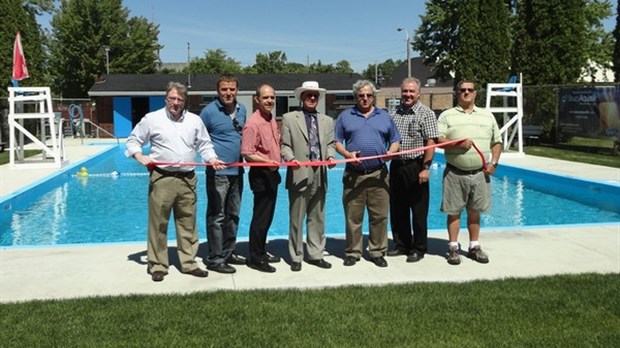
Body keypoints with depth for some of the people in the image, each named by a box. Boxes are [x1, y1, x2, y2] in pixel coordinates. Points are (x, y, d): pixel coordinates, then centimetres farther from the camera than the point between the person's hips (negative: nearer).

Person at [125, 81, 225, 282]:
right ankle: (157, 265, 12)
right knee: (158, 224, 1)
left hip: (187, 179, 3)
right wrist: (139, 156, -10)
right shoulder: (152, 119, 3)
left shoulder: (195, 120, 11)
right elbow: (133, 140, 8)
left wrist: (211, 158, -5)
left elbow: (204, 145, 14)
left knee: (188, 223, 8)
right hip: (162, 178, -3)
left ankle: (188, 263, 19)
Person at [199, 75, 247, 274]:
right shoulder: (209, 111, -8)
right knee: (216, 217, -2)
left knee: (233, 215, 14)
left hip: (237, 170, 7)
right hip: (218, 172, -6)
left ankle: (228, 253, 26)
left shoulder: (242, 110, 10)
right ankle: (215, 259, 6)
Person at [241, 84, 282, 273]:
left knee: (267, 216, 16)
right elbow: (247, 153, -22)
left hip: (272, 173, 9)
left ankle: (261, 252, 29)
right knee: (260, 217, -2)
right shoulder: (253, 123, -18)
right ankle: (255, 258, 8)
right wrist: (268, 161, -32)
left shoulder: (272, 119, 10)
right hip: (261, 174, -9)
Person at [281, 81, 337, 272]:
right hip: (299, 175, -4)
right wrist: (290, 158, -19)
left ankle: (316, 255, 21)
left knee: (317, 218, 11)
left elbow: (331, 143, 14)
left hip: (320, 175, 4)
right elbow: (285, 145, -1)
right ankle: (296, 257, 12)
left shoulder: (327, 121, 16)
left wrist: (330, 156, -7)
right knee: (296, 218, 3)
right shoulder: (289, 118, 4)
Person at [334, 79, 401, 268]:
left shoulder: (384, 116, 15)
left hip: (379, 174, 1)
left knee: (379, 216, 2)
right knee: (353, 217, 3)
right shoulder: (345, 116, 10)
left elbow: (395, 141, 15)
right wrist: (346, 154, -13)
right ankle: (352, 252, 14)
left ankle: (377, 252, 13)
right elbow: (337, 141, 6)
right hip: (353, 174, -1)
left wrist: (391, 152, -7)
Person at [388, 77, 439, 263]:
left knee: (418, 211, 2)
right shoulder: (394, 113, 12)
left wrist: (425, 168, -18)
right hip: (396, 166, 6)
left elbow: (430, 143, -12)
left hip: (416, 167, -6)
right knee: (397, 209, 12)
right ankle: (402, 245, 25)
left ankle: (419, 249, 13)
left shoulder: (426, 113, -5)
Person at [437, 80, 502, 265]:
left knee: (474, 211, 11)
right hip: (455, 173, -2)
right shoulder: (446, 116, 2)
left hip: (480, 173, 2)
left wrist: (494, 162, 0)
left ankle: (474, 247, 22)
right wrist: (458, 144, -22)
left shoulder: (487, 116, 12)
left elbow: (497, 142, 14)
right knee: (453, 211, 2)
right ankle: (453, 248, 13)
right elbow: (438, 140, -8)